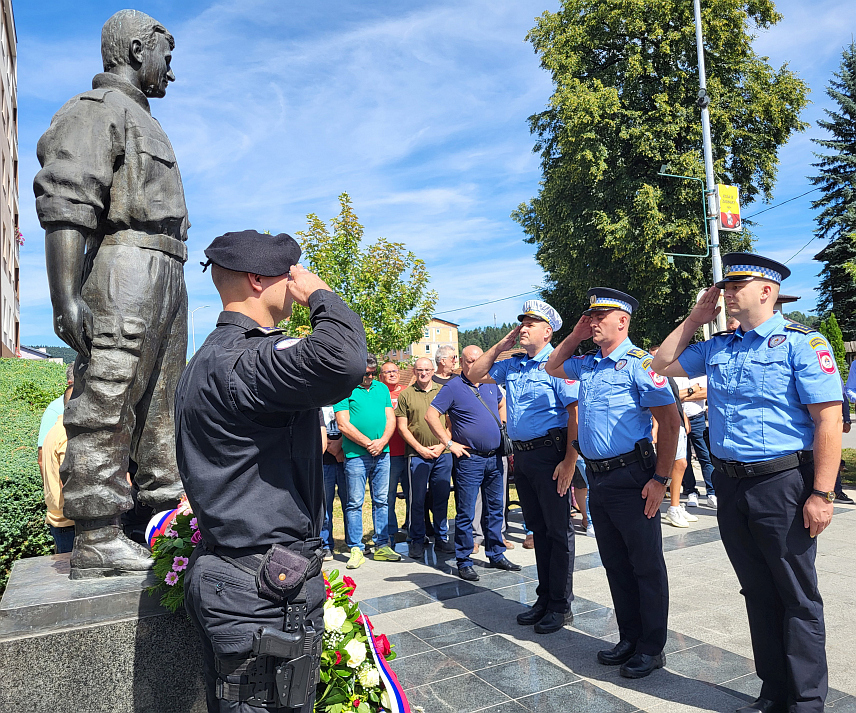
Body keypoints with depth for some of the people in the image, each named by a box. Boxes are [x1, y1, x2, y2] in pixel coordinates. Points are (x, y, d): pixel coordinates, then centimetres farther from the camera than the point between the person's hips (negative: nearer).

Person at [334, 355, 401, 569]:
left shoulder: (382, 389, 14)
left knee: (381, 501, 9)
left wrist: (382, 442, -7)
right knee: (355, 503, 0)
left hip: (382, 454, 5)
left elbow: (391, 419, 10)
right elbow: (343, 425, -9)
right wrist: (368, 443, -11)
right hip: (356, 455, -5)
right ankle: (356, 550, 8)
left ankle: (382, 546, 17)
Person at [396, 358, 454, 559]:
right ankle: (417, 541, 15)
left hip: (443, 453, 2)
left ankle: (441, 538, 21)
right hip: (417, 454, -2)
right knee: (417, 499, 2)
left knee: (441, 498, 8)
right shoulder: (406, 395, 4)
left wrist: (442, 445, -4)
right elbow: (402, 427, 2)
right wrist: (420, 449, -6)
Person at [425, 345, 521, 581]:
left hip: (495, 457, 6)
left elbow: (502, 404, 29)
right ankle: (464, 562, 10)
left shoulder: (491, 384, 9)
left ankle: (496, 555, 27)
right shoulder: (453, 387, -8)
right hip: (470, 458, -6)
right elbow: (431, 415, -12)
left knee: (495, 509, 14)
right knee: (465, 513, -1)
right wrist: (450, 443, -13)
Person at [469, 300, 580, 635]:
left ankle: (561, 605, 16)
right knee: (537, 528, 16)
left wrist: (570, 461, -21)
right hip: (522, 456, 8)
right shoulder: (512, 365, 12)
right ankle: (544, 598, 29)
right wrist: (500, 345, 9)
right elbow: (476, 374, 20)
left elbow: (576, 413, -16)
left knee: (558, 530, 3)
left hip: (550, 455, -7)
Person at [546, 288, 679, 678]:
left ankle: (652, 648, 19)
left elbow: (670, 421, -14)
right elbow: (552, 367, 30)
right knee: (615, 563, 16)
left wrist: (661, 479, -17)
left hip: (630, 477, -8)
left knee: (646, 565, 5)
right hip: (597, 477, 8)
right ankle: (629, 638, 30)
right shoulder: (588, 364, 12)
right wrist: (575, 336, 13)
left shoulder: (638, 363, -11)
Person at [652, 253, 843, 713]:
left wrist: (821, 494, -17)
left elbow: (829, 419, -12)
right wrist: (695, 318, 12)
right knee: (758, 593, 16)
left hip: (783, 485, -6)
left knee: (797, 598, 7)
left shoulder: (801, 342, -8)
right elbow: (663, 365, 20)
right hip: (731, 485, 6)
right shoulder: (717, 348, 10)